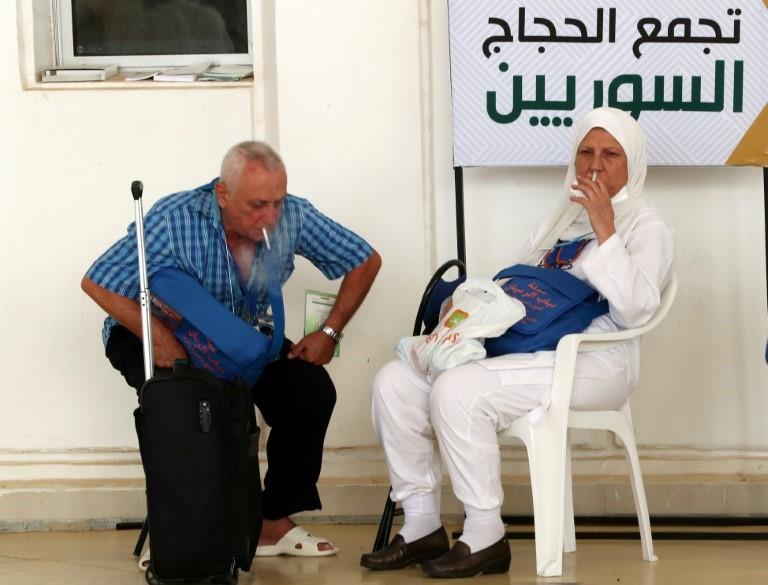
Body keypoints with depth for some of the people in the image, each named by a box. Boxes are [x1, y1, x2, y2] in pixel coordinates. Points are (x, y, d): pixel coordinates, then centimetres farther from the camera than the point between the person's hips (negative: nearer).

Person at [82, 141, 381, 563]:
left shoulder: (293, 217, -20)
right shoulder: (175, 222, -32)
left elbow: (366, 261, -5)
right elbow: (97, 283, -31)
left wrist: (330, 332, -13)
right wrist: (158, 337, -39)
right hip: (161, 337, -4)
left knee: (311, 390, -18)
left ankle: (276, 522, -5)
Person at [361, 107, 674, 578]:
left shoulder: (646, 228, 1)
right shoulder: (559, 224, 25)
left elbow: (636, 310, -15)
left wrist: (605, 230, -17)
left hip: (593, 363, -8)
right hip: (525, 351, 8)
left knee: (458, 392, -31)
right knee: (395, 382, -9)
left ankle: (485, 539, -21)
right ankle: (422, 526, -5)